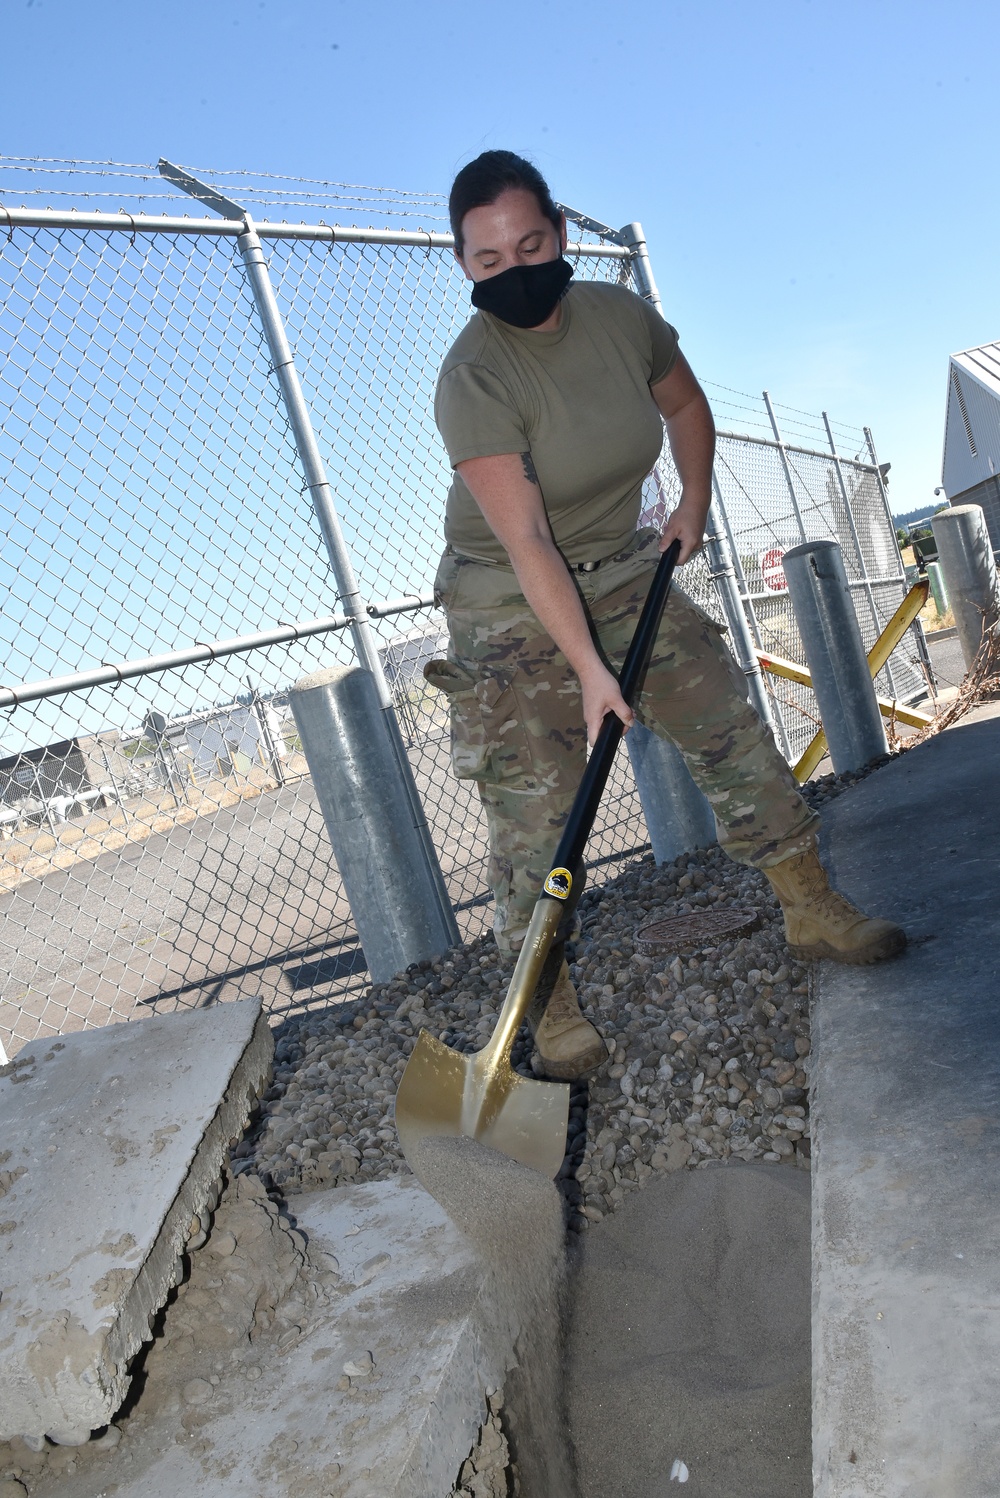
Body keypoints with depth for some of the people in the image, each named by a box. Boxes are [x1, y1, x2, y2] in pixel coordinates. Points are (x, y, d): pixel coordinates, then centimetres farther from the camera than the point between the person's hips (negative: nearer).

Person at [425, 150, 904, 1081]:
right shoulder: (473, 378, -23)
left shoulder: (620, 315, -5)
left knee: (732, 728, 5)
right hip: (510, 604, -5)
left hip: (622, 573, 6)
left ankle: (811, 913, 21)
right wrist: (589, 668, -33)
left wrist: (693, 503, 6)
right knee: (533, 808, -7)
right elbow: (526, 541, -29)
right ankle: (551, 1002, 9)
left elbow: (686, 406, 16)